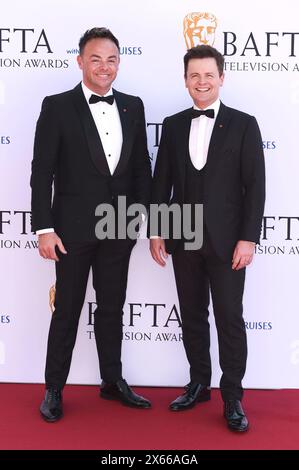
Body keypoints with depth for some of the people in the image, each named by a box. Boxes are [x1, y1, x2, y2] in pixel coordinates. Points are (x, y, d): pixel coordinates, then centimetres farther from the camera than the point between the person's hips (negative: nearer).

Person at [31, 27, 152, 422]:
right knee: (67, 309, 7)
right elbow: (42, 172, -8)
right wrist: (44, 229, -13)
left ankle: (113, 381, 30)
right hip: (73, 227, -3)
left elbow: (142, 166, 9)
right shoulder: (57, 106, -6)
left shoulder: (133, 106, 6)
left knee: (112, 307, 14)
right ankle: (54, 388, 23)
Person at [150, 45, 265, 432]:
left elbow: (255, 186, -5)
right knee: (192, 316, 12)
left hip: (226, 240, -3)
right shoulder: (173, 125, 8)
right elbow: (161, 182, 8)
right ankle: (199, 384, 28)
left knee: (229, 319, 3)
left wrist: (248, 238, -11)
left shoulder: (243, 124, -1)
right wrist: (156, 231, 3)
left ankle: (232, 396, 17)